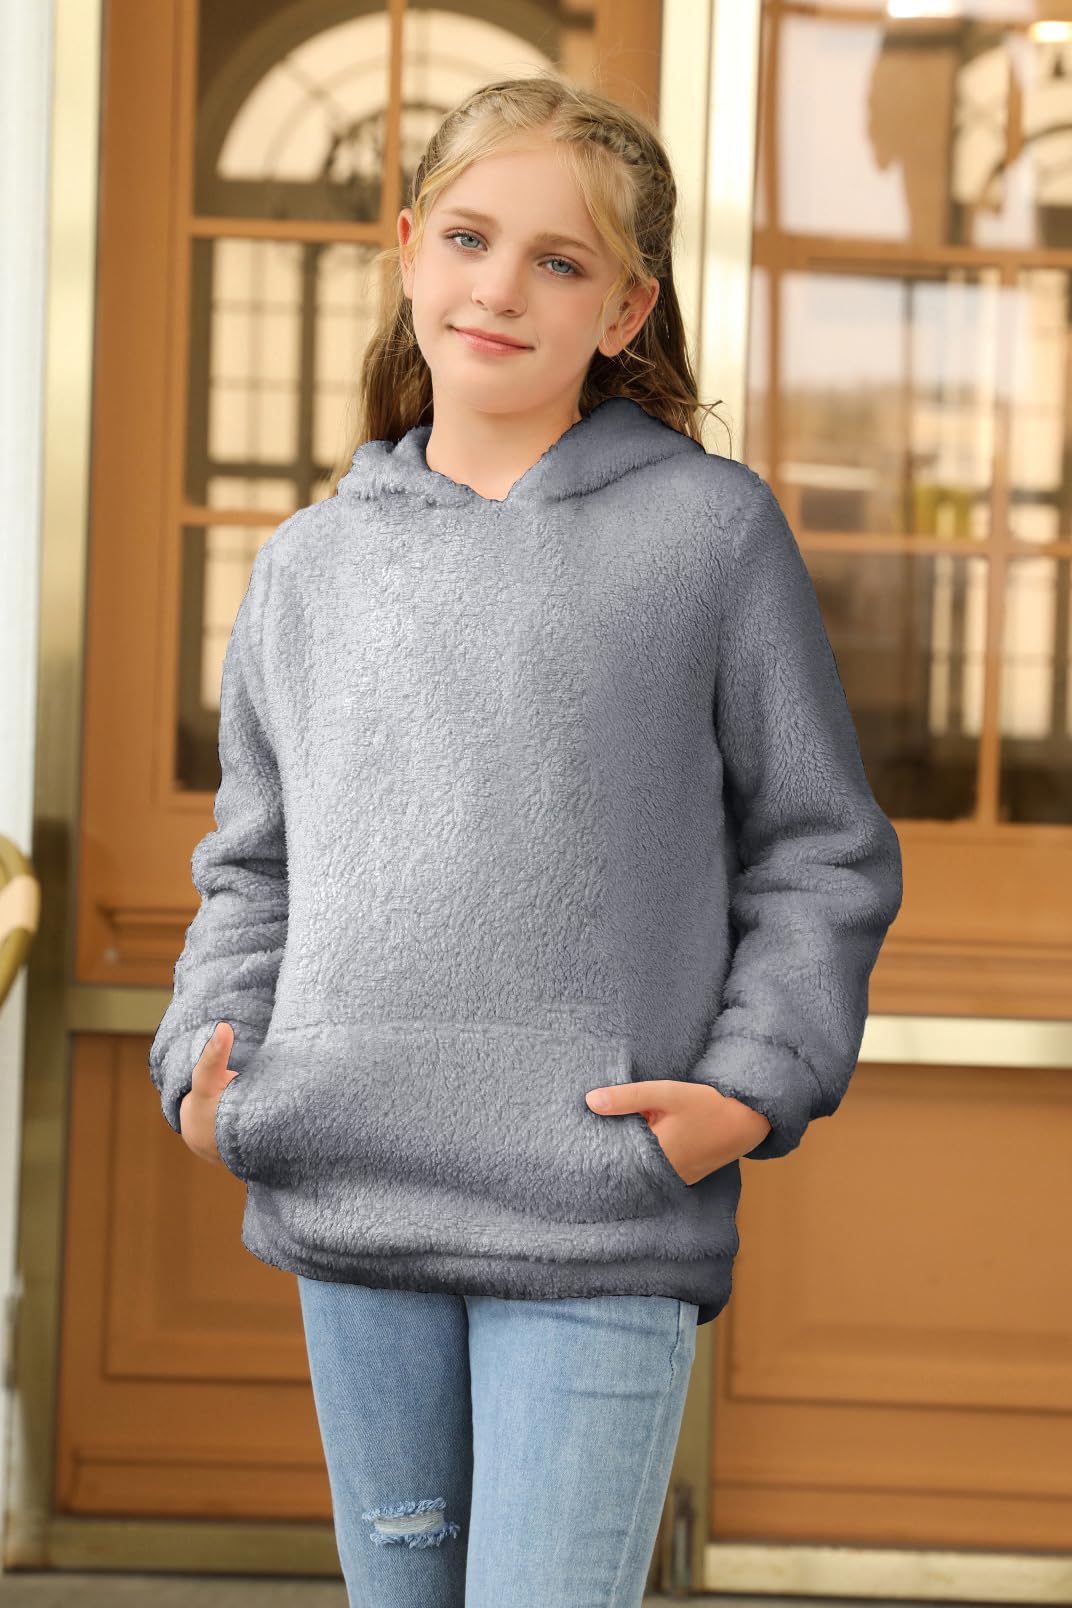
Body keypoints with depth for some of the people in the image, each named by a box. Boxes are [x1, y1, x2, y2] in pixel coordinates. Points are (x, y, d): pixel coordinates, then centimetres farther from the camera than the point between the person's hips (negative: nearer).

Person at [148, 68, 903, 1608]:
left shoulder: (710, 526, 1)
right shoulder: (310, 565, 12)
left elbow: (821, 851, 4)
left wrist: (755, 1084, -9)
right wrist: (207, 1057, 2)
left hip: (601, 1230, -4)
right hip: (350, 1205, 4)